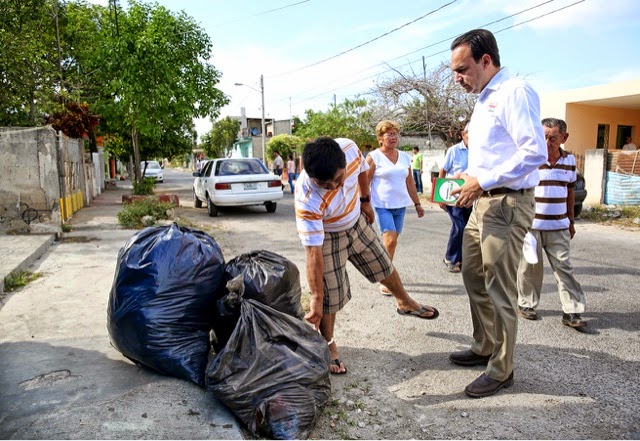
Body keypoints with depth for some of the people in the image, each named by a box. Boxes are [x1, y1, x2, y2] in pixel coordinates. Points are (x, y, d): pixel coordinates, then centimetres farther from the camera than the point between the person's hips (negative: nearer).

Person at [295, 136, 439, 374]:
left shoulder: (349, 148, -30)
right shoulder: (307, 199, -42)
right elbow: (313, 252, -38)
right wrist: (316, 298, -34)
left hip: (357, 222, 5)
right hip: (327, 237, -5)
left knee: (383, 264, 21)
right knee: (331, 294, -4)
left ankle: (405, 303, 49)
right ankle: (328, 345, 21)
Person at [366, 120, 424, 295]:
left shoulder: (405, 157, 13)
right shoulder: (374, 157, -4)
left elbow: (410, 183, 18)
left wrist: (417, 204, 18)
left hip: (400, 206, 5)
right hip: (382, 206, -5)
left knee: (391, 242, 8)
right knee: (390, 241, -14)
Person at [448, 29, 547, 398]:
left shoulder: (515, 92, -13)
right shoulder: (484, 100, 17)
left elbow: (535, 152, -23)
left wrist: (482, 182, -23)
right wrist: (465, 178, 11)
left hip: (507, 205, -10)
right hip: (482, 203, 10)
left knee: (500, 291, -1)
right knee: (474, 278, 17)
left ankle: (501, 371, 15)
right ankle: (485, 348, 35)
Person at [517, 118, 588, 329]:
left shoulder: (570, 160, 9)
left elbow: (570, 192, 18)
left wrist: (571, 221, 20)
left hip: (558, 226, 4)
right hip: (531, 224, -4)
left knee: (563, 266, 5)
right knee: (530, 266, 6)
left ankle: (572, 311, 10)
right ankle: (526, 304, 22)